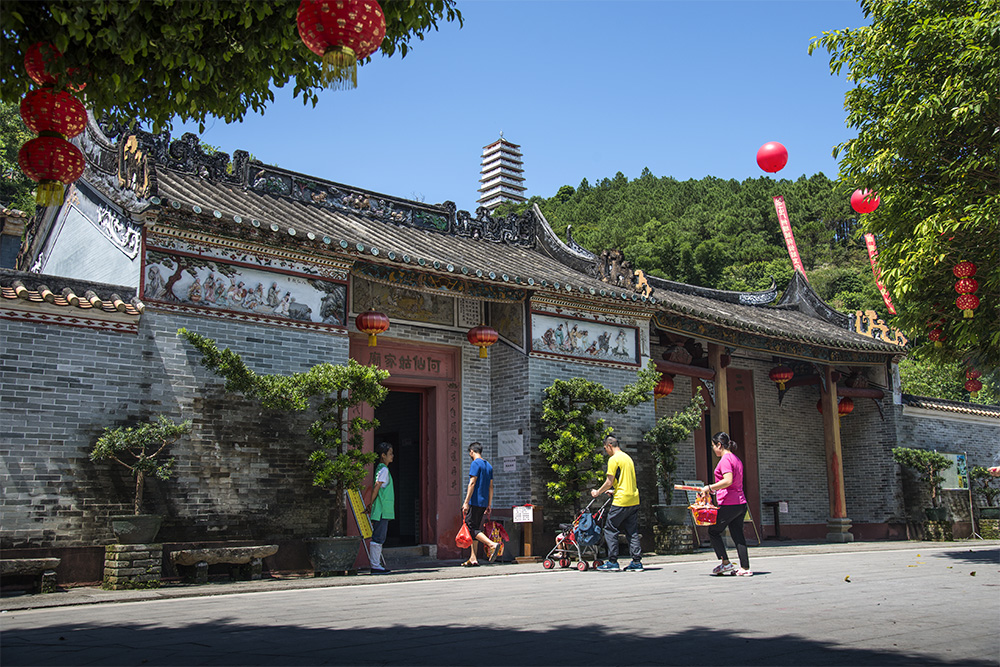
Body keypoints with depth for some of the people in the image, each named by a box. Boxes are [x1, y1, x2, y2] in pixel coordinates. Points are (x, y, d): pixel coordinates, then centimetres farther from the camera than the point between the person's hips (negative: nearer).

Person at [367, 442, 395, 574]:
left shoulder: (381, 468, 18)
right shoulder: (384, 470, -12)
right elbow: (376, 488, -17)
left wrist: (371, 504, 16)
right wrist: (371, 504, -9)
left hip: (383, 511, 10)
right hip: (382, 511, -10)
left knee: (379, 538, 12)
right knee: (378, 538, -7)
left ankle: (378, 564, 17)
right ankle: (375, 566, -4)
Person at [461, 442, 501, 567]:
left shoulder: (475, 464, -9)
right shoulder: (488, 465, 16)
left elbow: (472, 483, -16)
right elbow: (491, 486, 17)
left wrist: (466, 502, -17)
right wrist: (489, 504, 18)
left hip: (474, 501, -8)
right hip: (483, 503, 8)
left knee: (471, 528, -8)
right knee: (474, 528, 11)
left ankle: (492, 544, -22)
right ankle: (473, 559, 9)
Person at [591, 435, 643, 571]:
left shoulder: (613, 459, -9)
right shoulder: (628, 457, 16)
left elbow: (609, 482, -11)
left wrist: (597, 492, 4)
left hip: (621, 501, -8)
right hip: (634, 499, 8)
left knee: (610, 530, 1)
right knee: (632, 532, 10)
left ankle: (613, 562, 1)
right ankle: (637, 562, 6)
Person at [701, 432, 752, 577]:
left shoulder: (725, 460, -13)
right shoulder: (736, 459, 17)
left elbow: (728, 481, -25)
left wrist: (710, 487, -17)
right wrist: (715, 490, 21)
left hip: (729, 504, -9)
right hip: (741, 503, 9)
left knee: (713, 532, 4)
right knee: (738, 535, 9)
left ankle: (725, 562, 3)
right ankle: (745, 568, 7)